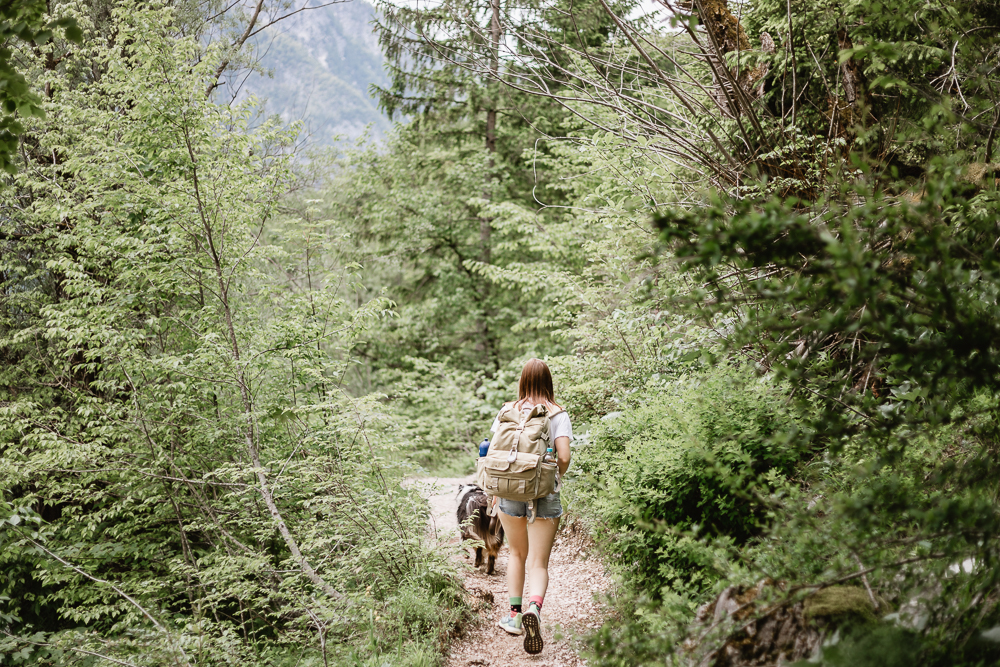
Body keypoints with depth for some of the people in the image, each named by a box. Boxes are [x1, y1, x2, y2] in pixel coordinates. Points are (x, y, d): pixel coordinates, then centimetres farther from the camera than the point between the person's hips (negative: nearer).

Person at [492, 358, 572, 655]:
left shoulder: (507, 411, 1)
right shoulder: (558, 414, -4)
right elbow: (564, 457, -11)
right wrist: (556, 477, 9)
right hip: (546, 495, -2)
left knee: (517, 553, 22)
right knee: (539, 563, 3)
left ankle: (514, 614, 26)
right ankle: (534, 608, -23)